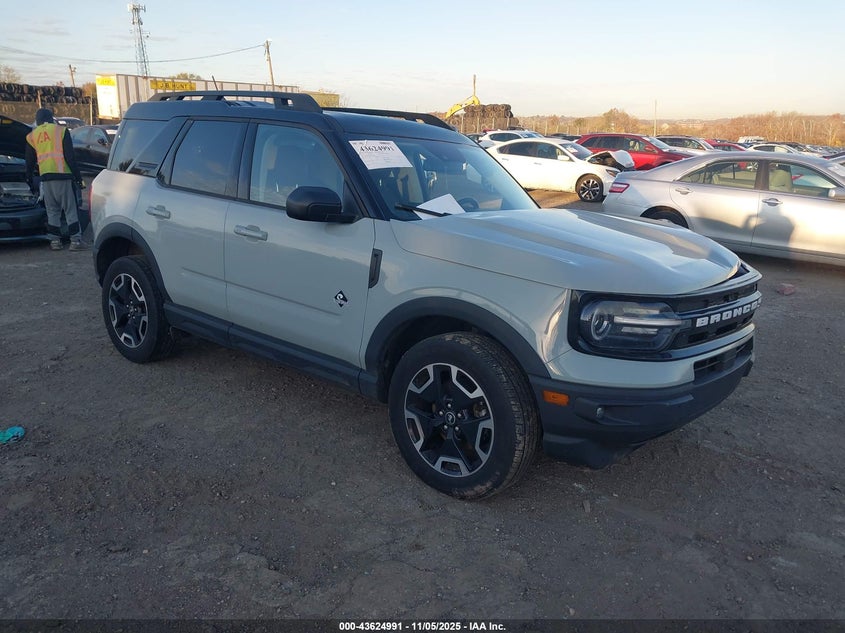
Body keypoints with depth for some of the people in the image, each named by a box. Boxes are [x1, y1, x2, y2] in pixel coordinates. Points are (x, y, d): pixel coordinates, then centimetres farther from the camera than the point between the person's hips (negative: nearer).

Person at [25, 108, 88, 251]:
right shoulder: (61, 131, 1)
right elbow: (70, 157, -5)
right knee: (70, 209, 0)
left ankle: (55, 241, 10)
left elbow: (30, 162, 17)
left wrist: (30, 180, 26)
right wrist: (78, 177, -2)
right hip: (63, 175, -3)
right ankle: (76, 240, -3)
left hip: (45, 177, 4)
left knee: (52, 211, 12)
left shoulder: (31, 136, 13)